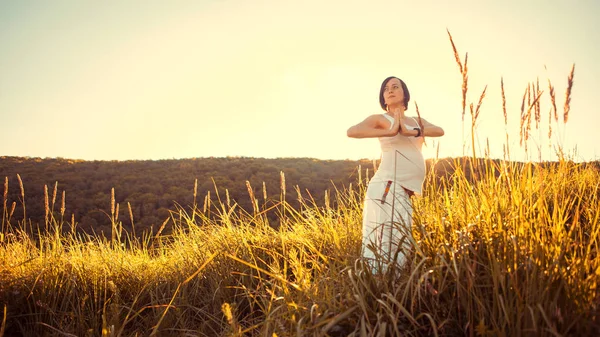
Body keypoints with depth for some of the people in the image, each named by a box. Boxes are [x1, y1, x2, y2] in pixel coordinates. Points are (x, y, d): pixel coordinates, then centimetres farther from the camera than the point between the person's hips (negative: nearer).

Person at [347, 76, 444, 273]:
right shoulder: (380, 119, 3)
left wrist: (410, 132, -14)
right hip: (388, 188, -7)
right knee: (383, 246, -12)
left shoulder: (417, 121, 21)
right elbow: (352, 131, -15)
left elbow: (439, 131, 1)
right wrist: (390, 132, -17)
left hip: (404, 192, 7)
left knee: (399, 246, 8)